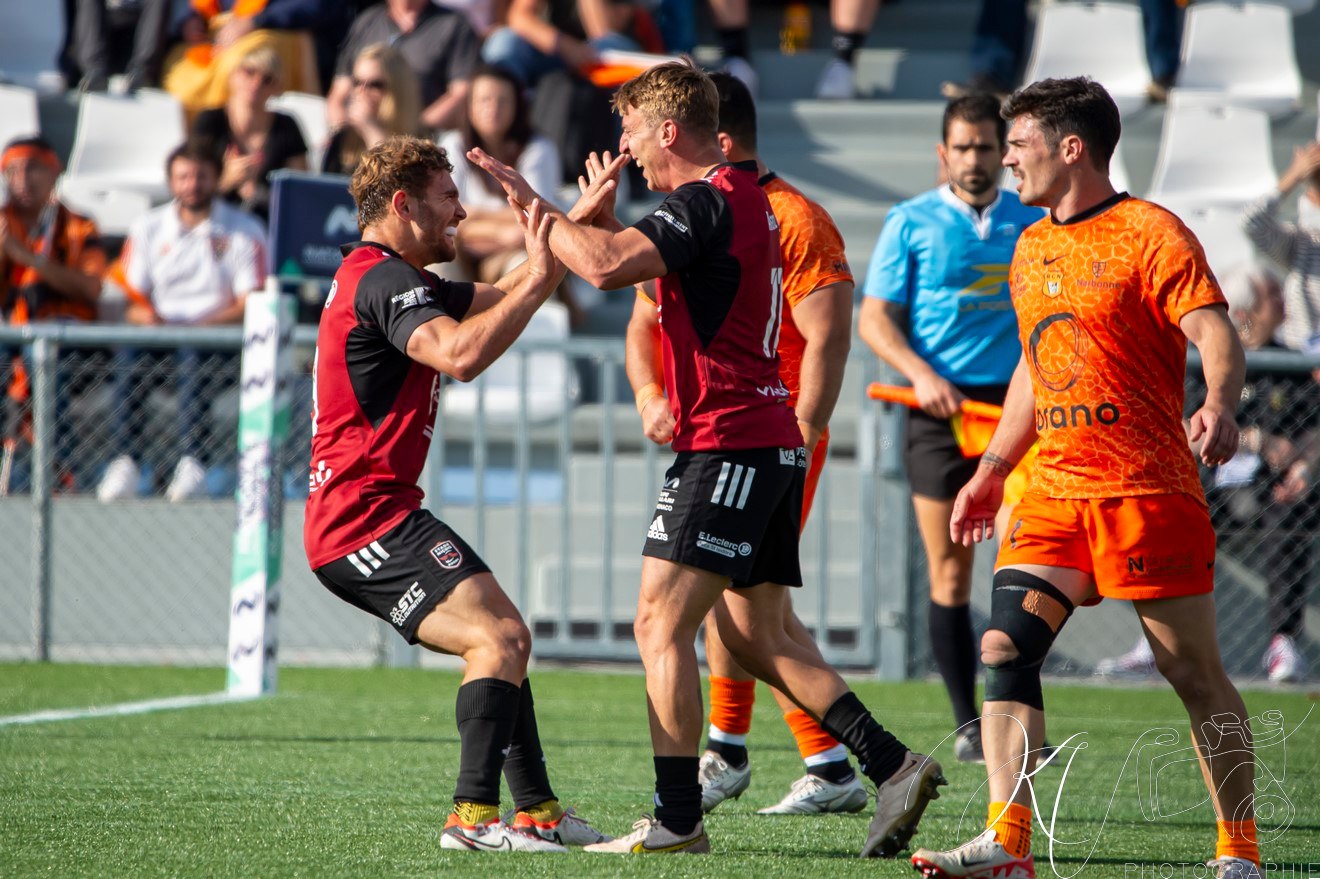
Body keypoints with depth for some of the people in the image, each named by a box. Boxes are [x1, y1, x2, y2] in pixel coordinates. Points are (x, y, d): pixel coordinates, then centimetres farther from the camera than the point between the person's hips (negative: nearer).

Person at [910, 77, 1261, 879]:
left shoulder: (1150, 235, -7)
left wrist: (1220, 407, -36)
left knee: (1194, 670, -2)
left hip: (1148, 489, -7)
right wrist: (993, 470, 24)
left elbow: (1216, 333, -17)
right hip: (1053, 490, 7)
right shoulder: (1031, 250, 17)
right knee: (1005, 649, -9)